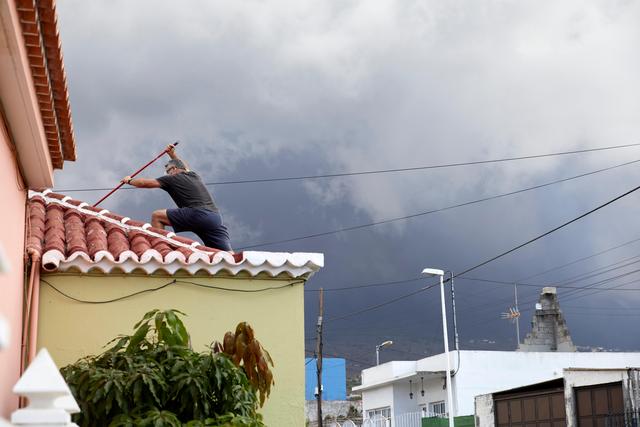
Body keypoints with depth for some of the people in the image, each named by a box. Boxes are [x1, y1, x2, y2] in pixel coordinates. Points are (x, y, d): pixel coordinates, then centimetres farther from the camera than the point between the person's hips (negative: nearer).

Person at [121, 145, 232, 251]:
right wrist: (172, 154, 59)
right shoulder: (194, 176, 29)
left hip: (198, 214, -6)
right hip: (216, 218, 6)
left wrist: (129, 180, 35)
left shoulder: (172, 179, 12)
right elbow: (185, 168, 56)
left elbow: (144, 183, 18)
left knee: (157, 216, 5)